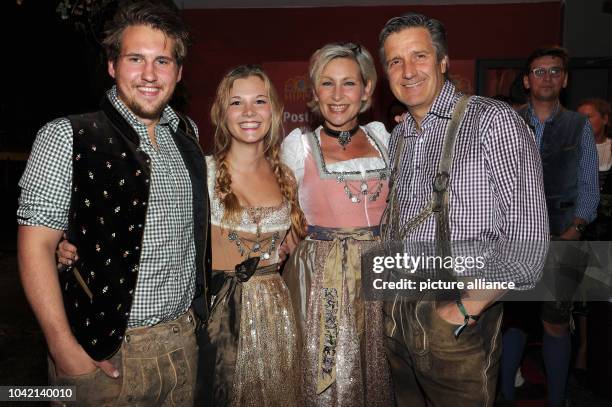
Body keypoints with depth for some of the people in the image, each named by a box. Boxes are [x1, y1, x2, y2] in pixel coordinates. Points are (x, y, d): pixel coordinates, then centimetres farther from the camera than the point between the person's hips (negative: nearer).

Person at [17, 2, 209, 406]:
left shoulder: (188, 133, 6)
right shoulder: (65, 138, -10)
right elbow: (36, 245, -12)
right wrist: (64, 348, -16)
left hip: (182, 340, 5)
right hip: (104, 354, -5)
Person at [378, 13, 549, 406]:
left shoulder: (493, 120, -12)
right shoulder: (398, 137, 9)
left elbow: (527, 234, -18)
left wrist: (465, 310, -16)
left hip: (460, 325, -6)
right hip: (397, 315, 6)